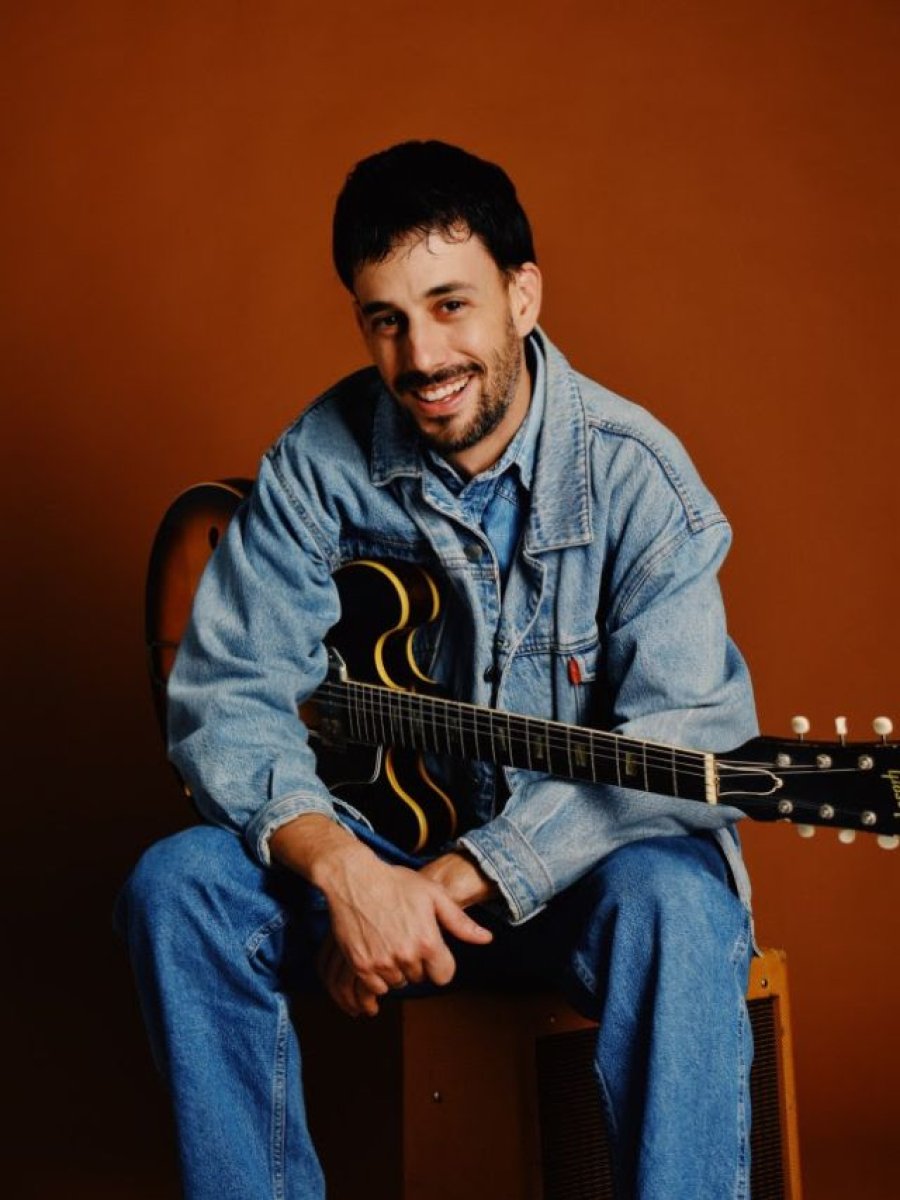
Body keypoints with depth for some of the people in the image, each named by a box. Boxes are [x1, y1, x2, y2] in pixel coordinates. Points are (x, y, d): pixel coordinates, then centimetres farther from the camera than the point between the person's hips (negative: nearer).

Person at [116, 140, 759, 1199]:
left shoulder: (630, 470, -15)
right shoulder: (321, 460, -7)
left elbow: (690, 734, -23)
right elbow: (225, 693, -9)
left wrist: (456, 882, -29)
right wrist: (342, 868, -28)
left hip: (586, 852, -2)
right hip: (384, 831, 3)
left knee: (673, 908, -36)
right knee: (176, 888, -20)